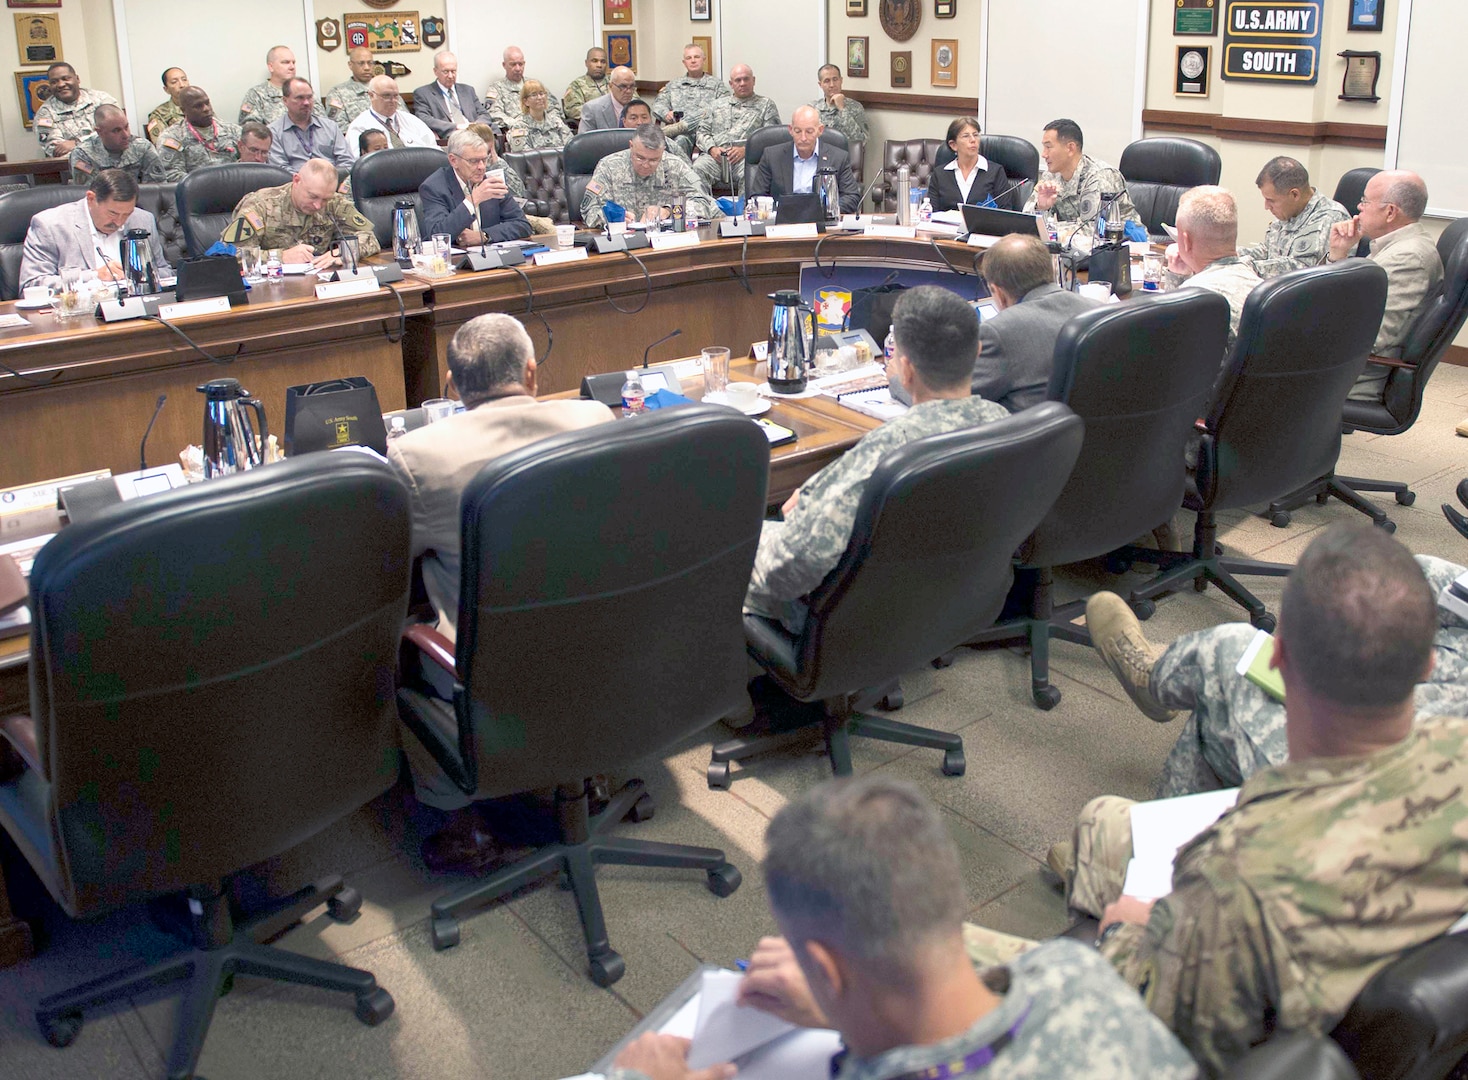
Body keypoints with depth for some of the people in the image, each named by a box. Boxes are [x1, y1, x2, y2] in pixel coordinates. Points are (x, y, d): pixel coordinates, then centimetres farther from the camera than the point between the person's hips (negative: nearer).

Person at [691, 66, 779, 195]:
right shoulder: (718, 105, 29)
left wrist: (745, 150, -10)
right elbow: (702, 131, 22)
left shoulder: (766, 105, 18)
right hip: (715, 155, 2)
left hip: (746, 156, -2)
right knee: (697, 169, -31)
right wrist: (712, 148, -1)